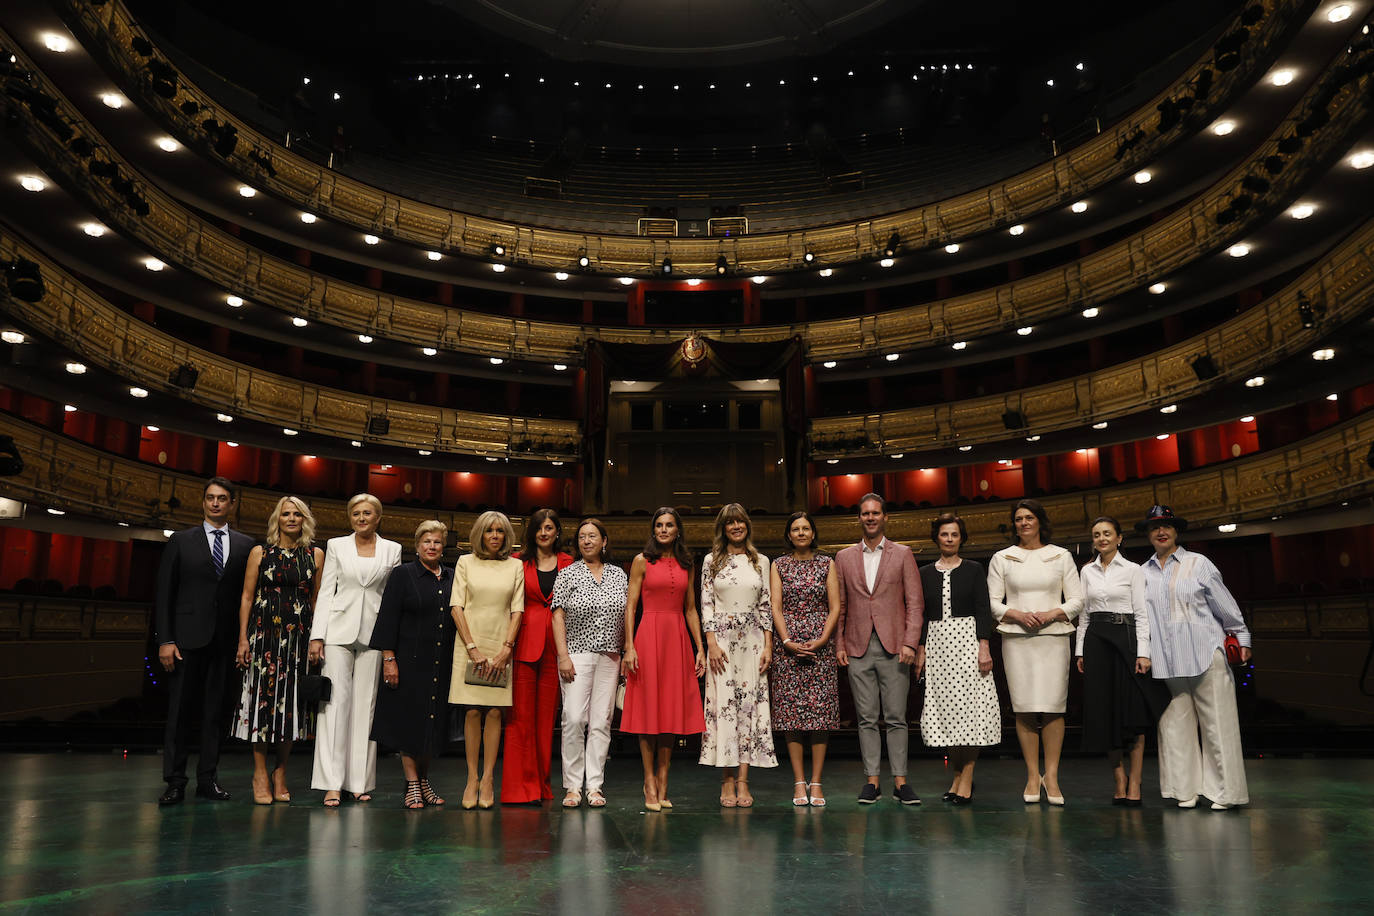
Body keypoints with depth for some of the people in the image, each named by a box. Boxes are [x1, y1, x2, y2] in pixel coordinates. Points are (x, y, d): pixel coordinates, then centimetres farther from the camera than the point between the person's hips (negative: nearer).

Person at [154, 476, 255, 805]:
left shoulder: (245, 545, 9)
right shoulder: (181, 541, 6)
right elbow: (163, 594, 2)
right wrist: (165, 640, -6)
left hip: (225, 641, 1)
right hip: (188, 638, -1)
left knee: (215, 712, 6)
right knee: (179, 710, 0)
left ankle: (207, 780, 13)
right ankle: (175, 782, 7)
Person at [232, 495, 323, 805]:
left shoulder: (316, 555, 9)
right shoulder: (259, 553, 6)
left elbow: (317, 600, 9)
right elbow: (246, 597, 4)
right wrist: (243, 639, -3)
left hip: (299, 637, 1)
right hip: (264, 633, -1)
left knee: (291, 701, 4)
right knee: (263, 696, -2)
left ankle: (280, 774, 14)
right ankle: (260, 774, 10)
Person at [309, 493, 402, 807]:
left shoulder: (392, 550, 9)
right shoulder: (336, 546, 9)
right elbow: (326, 591, 5)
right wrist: (317, 636, -3)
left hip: (374, 634, 1)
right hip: (339, 630, -1)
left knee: (366, 704, 3)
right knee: (336, 700, -8)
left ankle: (360, 782, 9)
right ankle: (331, 783, -7)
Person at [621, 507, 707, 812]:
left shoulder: (685, 565, 13)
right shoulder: (642, 561, 2)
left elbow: (690, 609, 14)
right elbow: (630, 605, -2)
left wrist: (700, 648, 8)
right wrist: (629, 646, -10)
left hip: (678, 638, 4)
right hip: (649, 635, -4)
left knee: (672, 708, 5)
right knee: (648, 707, -1)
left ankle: (663, 783, 12)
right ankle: (650, 782, 6)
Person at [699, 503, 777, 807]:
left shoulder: (761, 562, 10)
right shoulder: (712, 560, 5)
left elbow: (766, 605, 9)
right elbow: (706, 604, 2)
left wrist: (768, 645, 2)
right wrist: (712, 642, -8)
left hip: (753, 640, 2)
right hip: (722, 638, -2)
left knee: (750, 705, -1)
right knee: (723, 705, -4)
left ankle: (743, 782, 4)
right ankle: (727, 784, 3)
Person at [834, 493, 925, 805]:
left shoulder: (903, 554, 6)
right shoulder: (844, 557, 11)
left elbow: (915, 603, 2)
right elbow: (839, 606, 12)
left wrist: (910, 643, -8)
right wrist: (839, 645, 3)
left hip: (894, 648, -1)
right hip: (858, 648, 2)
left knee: (896, 718, 0)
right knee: (866, 718, 4)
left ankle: (900, 781, 8)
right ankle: (872, 780, 11)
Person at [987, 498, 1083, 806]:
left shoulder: (1061, 556, 10)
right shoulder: (1002, 558, 10)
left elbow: (1077, 600, 7)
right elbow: (992, 601, 7)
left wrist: (1051, 614, -10)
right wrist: (1017, 614, -11)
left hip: (1054, 636, 0)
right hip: (1016, 639, 0)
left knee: (1053, 707, -5)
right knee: (1024, 708, -3)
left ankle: (1051, 775, 4)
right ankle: (1032, 775, 6)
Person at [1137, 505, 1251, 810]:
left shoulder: (1198, 564, 5)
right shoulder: (1142, 573, 12)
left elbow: (1225, 604, 7)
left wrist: (1241, 638, 7)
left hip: (1205, 655, -3)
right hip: (1166, 661, 3)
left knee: (1216, 722, -2)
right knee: (1175, 724, 3)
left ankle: (1224, 790, 6)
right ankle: (1186, 789, 12)